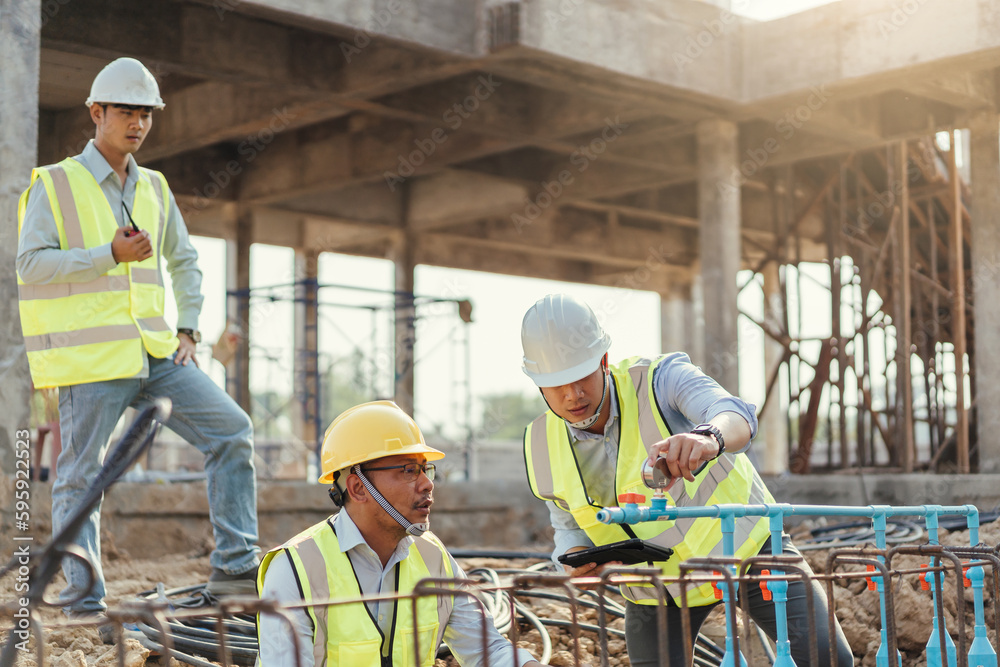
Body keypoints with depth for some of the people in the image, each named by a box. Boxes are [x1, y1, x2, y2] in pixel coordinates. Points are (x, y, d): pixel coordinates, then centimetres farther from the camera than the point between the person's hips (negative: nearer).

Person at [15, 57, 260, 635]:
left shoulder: (154, 189, 16)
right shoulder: (56, 184, 0)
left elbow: (184, 261, 26)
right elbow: (32, 263, -9)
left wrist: (188, 329, 13)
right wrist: (111, 254, -18)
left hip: (153, 352, 5)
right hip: (88, 357, -5)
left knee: (232, 430, -6)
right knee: (82, 477, -2)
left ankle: (235, 567, -1)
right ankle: (85, 605, 8)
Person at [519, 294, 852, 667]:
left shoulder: (660, 380, -22)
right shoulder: (542, 449, -9)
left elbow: (737, 417, -41)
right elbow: (569, 525, 7)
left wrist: (709, 438, -65)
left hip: (740, 542, -3)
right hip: (656, 587, 4)